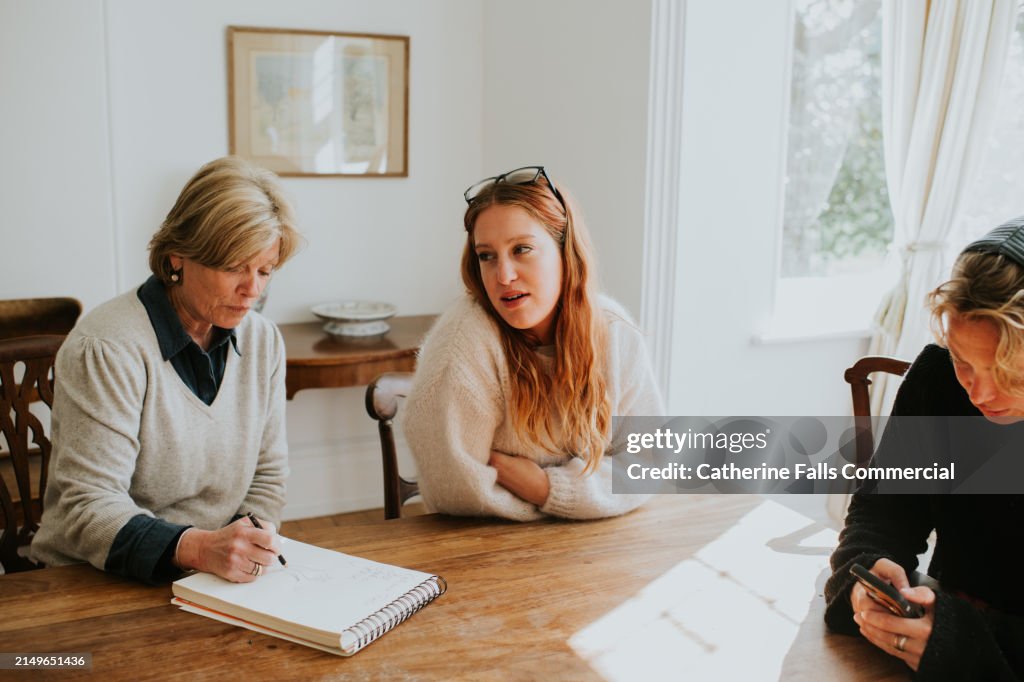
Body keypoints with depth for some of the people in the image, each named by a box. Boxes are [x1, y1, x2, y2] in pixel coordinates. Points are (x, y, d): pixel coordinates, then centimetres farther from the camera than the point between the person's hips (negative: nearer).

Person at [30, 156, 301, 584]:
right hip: (95, 586, -5)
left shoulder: (263, 341, 6)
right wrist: (197, 548, -31)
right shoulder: (107, 349, -14)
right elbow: (87, 506, -17)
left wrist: (244, 547, -8)